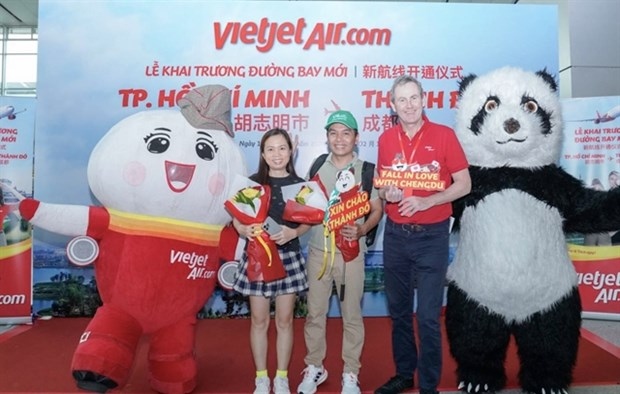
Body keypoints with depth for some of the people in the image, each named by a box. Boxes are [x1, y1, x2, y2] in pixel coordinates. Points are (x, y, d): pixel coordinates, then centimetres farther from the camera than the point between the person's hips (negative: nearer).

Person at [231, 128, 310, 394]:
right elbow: (237, 217, 2)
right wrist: (244, 230, -20)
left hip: (289, 257, 1)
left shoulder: (299, 184, 2)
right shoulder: (252, 182, 0)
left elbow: (307, 222, 4)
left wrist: (293, 233, -16)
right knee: (259, 321, 8)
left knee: (285, 320, 9)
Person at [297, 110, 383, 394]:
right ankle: (314, 367, 28)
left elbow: (377, 209, 1)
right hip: (318, 251, 2)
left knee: (351, 315, 9)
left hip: (351, 252, -2)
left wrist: (362, 229, -16)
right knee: (315, 313, 10)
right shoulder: (316, 168, 5)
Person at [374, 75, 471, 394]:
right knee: (398, 311, 14)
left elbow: (464, 184, -5)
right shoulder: (385, 139, 4)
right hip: (395, 234, 4)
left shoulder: (444, 135, -7)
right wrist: (387, 194, -10)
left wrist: (425, 201, -18)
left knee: (428, 316, 1)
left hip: (432, 236, -4)